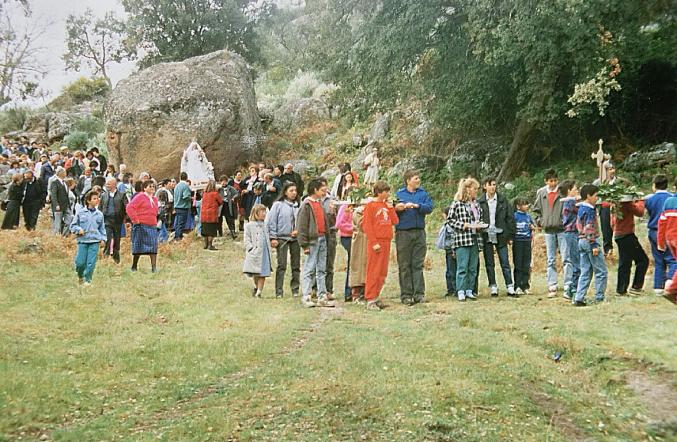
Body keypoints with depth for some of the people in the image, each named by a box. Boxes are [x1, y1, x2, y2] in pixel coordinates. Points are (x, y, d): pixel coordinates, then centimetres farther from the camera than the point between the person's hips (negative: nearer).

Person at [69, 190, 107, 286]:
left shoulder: (99, 214, 10)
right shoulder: (80, 212, 3)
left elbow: (102, 228, 19)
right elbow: (73, 225, 9)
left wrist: (103, 238, 8)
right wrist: (78, 230, -9)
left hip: (95, 242, 1)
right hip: (82, 241, -1)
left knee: (91, 263, -4)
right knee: (80, 262, -3)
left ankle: (88, 280, 11)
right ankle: (80, 276, 25)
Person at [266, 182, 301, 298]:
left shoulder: (297, 206, 6)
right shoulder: (278, 205, -3)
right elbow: (271, 221, -3)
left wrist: (298, 231, -7)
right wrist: (273, 237, -7)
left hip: (295, 238, 4)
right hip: (282, 238, -4)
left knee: (296, 265, 8)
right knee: (281, 266, -4)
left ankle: (295, 289, 17)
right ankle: (279, 291, 0)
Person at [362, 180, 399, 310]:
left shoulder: (387, 205, 16)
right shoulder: (370, 205, -5)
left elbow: (395, 221, 11)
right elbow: (367, 225, -11)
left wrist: (391, 208, 3)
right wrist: (374, 243, -16)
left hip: (386, 242, 7)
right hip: (376, 242, -7)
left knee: (382, 272, 9)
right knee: (373, 271, -6)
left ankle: (376, 297, 17)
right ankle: (370, 300, -2)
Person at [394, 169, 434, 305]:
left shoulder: (423, 193, 11)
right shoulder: (399, 194, 5)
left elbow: (429, 207, -4)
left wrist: (416, 205, -16)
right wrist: (396, 208, -19)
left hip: (419, 232, 2)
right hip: (403, 232, -2)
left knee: (418, 264, 3)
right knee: (404, 265, 1)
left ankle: (419, 293, 5)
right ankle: (406, 295, 5)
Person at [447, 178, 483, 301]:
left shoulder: (476, 204, 14)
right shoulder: (457, 203, -6)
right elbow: (451, 220, -7)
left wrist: (480, 225, 4)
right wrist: (466, 225, -14)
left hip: (475, 239, 6)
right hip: (462, 240, -6)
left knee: (473, 268, 8)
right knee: (462, 267, -6)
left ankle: (469, 290, 15)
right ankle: (461, 291, -2)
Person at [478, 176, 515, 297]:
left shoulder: (502, 200, 3)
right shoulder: (480, 202, 3)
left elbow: (510, 217, 4)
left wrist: (511, 236, -1)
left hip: (500, 236, -1)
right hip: (486, 236, 1)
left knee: (505, 263, 0)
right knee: (489, 264, 5)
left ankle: (510, 287, 4)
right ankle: (493, 287, 13)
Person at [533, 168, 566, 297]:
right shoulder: (541, 193, 8)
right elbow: (536, 209, 19)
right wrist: (540, 221, 8)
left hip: (563, 229, -4)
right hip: (548, 230, 4)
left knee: (566, 258, -3)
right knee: (551, 261, 7)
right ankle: (552, 287, 11)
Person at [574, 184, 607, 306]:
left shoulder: (580, 209, 14)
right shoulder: (590, 210, -13)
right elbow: (589, 229, -19)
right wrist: (594, 245, -20)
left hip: (581, 242, 9)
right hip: (590, 241, -9)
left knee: (585, 272, 9)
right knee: (601, 271, 0)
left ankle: (579, 298, 4)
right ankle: (599, 298, 2)